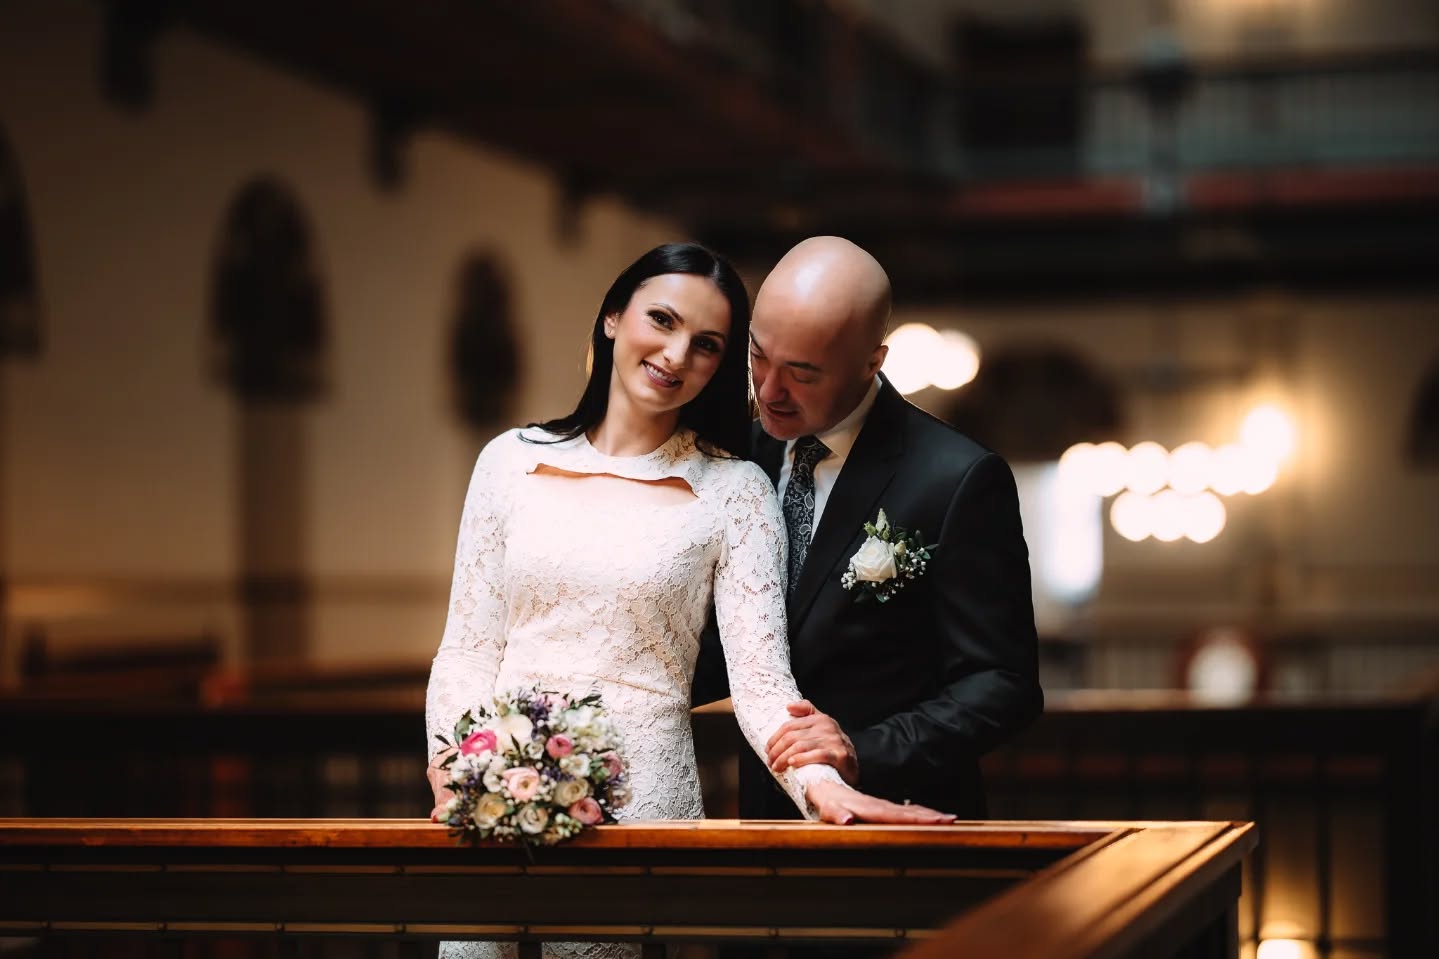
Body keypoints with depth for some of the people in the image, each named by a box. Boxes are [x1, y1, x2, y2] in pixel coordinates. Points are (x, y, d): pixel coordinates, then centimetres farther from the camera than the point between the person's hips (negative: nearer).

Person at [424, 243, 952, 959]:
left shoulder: (734, 493, -1)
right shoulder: (511, 461, 5)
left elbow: (760, 675, -8)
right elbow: (469, 646, 6)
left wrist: (823, 785, -27)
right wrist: (451, 778, -10)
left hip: (642, 793, -2)